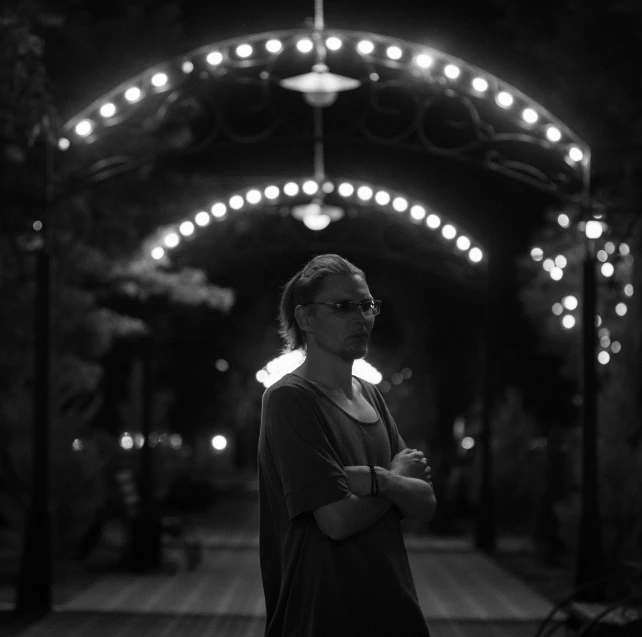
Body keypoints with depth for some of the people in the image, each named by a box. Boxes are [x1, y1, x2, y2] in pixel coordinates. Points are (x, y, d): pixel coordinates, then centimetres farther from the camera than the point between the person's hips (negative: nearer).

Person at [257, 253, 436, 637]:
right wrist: (399, 478, -5)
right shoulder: (289, 399, -13)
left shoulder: (370, 396, 9)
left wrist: (376, 480, -18)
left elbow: (426, 505, 1)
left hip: (396, 606, 7)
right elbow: (338, 520, -20)